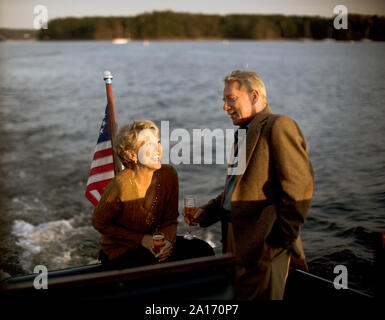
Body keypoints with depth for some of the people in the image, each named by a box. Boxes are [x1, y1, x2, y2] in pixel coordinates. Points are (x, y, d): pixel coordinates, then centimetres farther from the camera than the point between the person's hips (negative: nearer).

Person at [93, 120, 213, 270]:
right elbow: (99, 222, -10)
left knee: (203, 250, -14)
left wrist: (167, 240, -21)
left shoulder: (168, 175, -10)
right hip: (119, 250, -5)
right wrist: (142, 239, -15)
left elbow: (170, 219, 1)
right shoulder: (120, 184, -24)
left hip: (153, 242, 5)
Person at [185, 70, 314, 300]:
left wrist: (284, 237, -14)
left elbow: (299, 188, -17)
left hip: (264, 246, -9)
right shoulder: (244, 135, 22)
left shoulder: (279, 126, -9)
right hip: (237, 245, 9)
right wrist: (207, 212, 14)